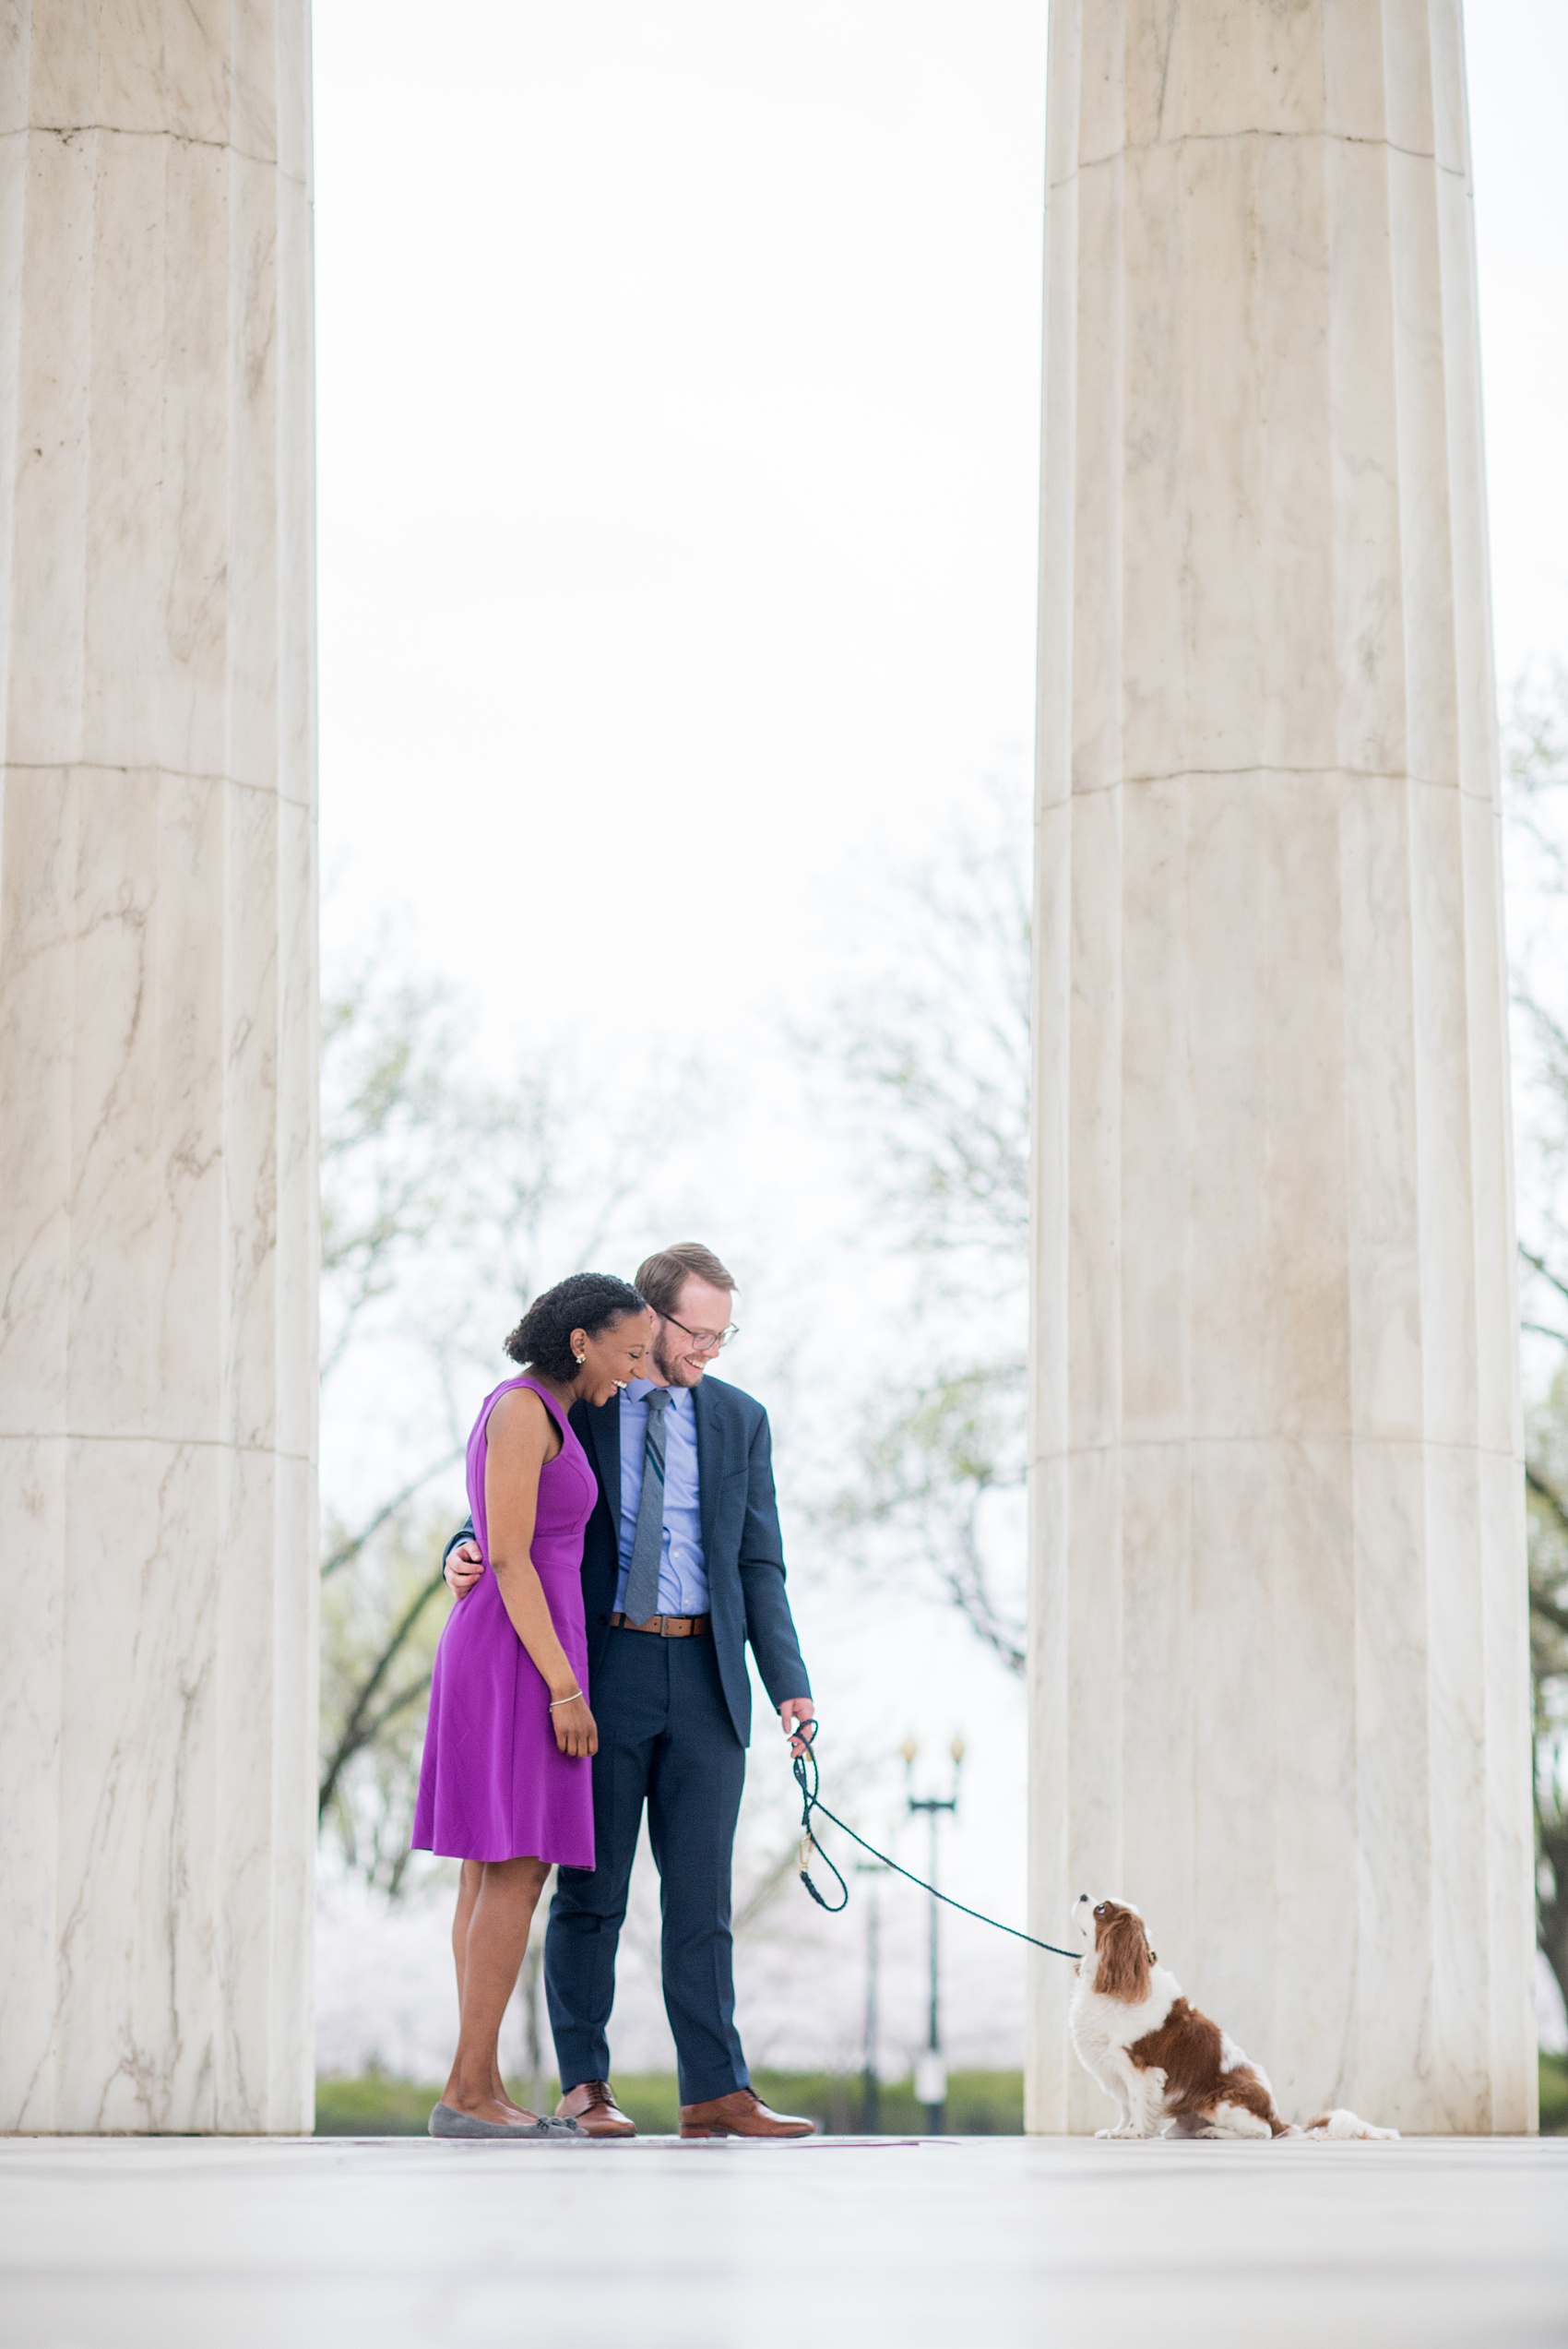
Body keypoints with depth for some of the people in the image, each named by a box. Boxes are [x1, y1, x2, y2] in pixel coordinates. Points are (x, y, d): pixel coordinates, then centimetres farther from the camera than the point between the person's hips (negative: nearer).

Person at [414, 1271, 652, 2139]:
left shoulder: (529, 1414, 17)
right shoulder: (524, 1411, -13)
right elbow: (509, 1559, -18)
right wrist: (566, 1688, -19)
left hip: (507, 1659, 10)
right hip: (520, 1658, -10)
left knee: (496, 1872, 6)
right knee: (519, 1869, -10)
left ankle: (478, 2092, 5)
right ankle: (468, 2091, -11)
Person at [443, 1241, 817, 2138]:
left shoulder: (740, 1420, 11)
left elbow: (760, 1564, 10)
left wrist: (789, 1683, 0)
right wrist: (466, 1557, -16)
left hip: (705, 1679, 2)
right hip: (603, 1671, -2)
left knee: (701, 1893, 0)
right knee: (591, 1889, 1)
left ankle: (717, 2091, 0)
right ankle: (584, 2086, 7)